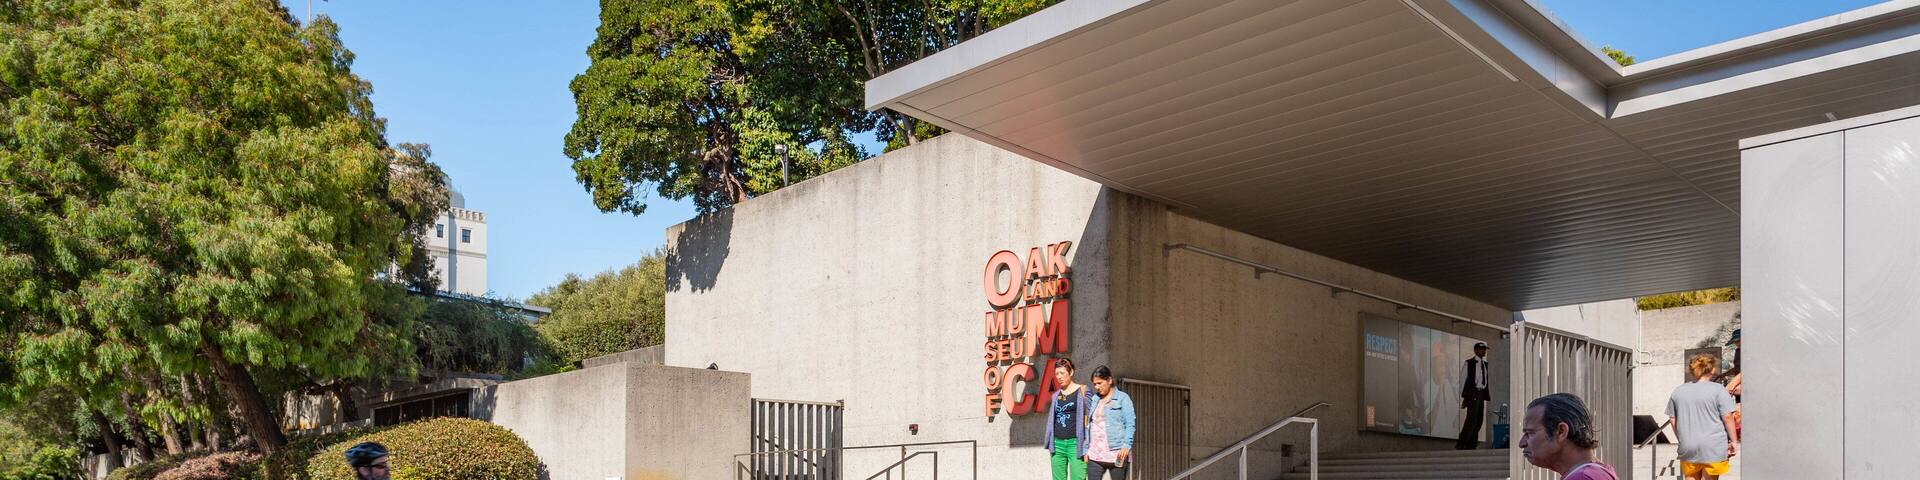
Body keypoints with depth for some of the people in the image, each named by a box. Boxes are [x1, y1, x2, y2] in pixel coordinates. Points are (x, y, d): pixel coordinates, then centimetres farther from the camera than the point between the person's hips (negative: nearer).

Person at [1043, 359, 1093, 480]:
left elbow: (1089, 419, -3)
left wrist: (1087, 447, -8)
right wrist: (1050, 444, 14)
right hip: (1058, 443, 5)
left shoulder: (1082, 392, -1)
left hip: (1075, 443, -5)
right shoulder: (1056, 395, 14)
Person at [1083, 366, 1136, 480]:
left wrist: (1126, 445, -16)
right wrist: (1086, 449, 14)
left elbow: (1130, 424, -5)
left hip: (1116, 454, -5)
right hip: (1095, 455, 5)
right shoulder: (1095, 400, 17)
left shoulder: (1122, 398, 1)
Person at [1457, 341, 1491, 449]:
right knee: (1471, 419, -14)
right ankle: (1460, 445, -10)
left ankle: (1471, 445, 13)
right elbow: (1463, 380, -5)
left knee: (1479, 420, 6)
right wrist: (1464, 397, -10)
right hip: (1472, 393, -7)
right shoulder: (1469, 363, -3)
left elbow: (1487, 382, 16)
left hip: (1481, 393, 7)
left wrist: (1490, 396, 10)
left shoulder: (1485, 364, 14)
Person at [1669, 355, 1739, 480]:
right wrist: (1733, 441, 0)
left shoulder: (1678, 391, 8)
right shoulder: (1718, 390, -6)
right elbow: (1727, 417, -8)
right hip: (1713, 448, -3)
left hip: (1687, 449, 3)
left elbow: (1673, 420, 11)